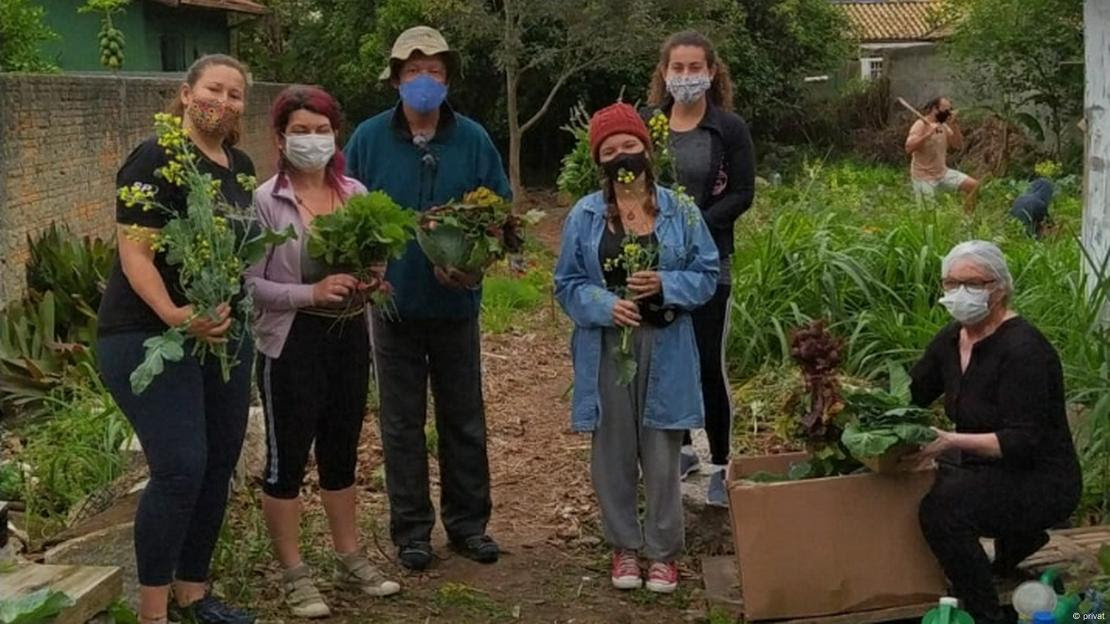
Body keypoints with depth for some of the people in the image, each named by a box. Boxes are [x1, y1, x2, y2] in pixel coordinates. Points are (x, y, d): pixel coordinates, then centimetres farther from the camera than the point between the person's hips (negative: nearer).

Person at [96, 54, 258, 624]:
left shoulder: (241, 167, 11)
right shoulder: (156, 159, -12)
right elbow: (134, 252, -19)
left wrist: (234, 312, 8)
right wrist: (175, 316, -33)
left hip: (224, 335, 8)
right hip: (151, 339, -8)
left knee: (219, 465, 9)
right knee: (181, 468, -13)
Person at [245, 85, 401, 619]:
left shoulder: (355, 193, 4)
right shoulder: (266, 201, -11)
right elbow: (249, 283, -14)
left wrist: (371, 282, -7)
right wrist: (312, 293, -24)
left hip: (349, 336, 5)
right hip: (292, 342, -5)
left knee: (341, 453, 17)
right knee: (287, 458, 4)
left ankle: (349, 560, 31)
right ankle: (294, 576, 18)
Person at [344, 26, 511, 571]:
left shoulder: (473, 139, -2)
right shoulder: (369, 138, -4)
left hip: (456, 303, 1)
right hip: (394, 301, -1)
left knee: (464, 420, 11)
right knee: (402, 423, 9)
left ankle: (468, 522, 25)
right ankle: (411, 530, 20)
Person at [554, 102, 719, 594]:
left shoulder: (680, 211, 0)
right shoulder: (584, 216, 0)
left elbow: (707, 274, 3)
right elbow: (567, 283, 2)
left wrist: (665, 285, -16)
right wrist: (606, 305, -17)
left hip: (665, 347, 0)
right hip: (606, 348, 1)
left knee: (662, 453, 5)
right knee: (614, 452, 9)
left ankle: (663, 551, 19)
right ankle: (624, 546, 25)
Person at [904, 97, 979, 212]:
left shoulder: (944, 126, 8)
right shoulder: (920, 125, -14)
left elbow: (959, 145, 3)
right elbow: (909, 148, -28)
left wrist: (954, 125, -8)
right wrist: (929, 133, -32)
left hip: (943, 173, 7)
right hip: (924, 178, -7)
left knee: (973, 185, -4)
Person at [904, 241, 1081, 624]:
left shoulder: (1022, 348, -22)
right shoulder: (952, 339, 3)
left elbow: (1024, 441, -27)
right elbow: (911, 395, 13)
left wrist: (953, 442, -37)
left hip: (1043, 481, -9)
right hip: (988, 469, 9)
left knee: (941, 508, -28)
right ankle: (1016, 537, 21)